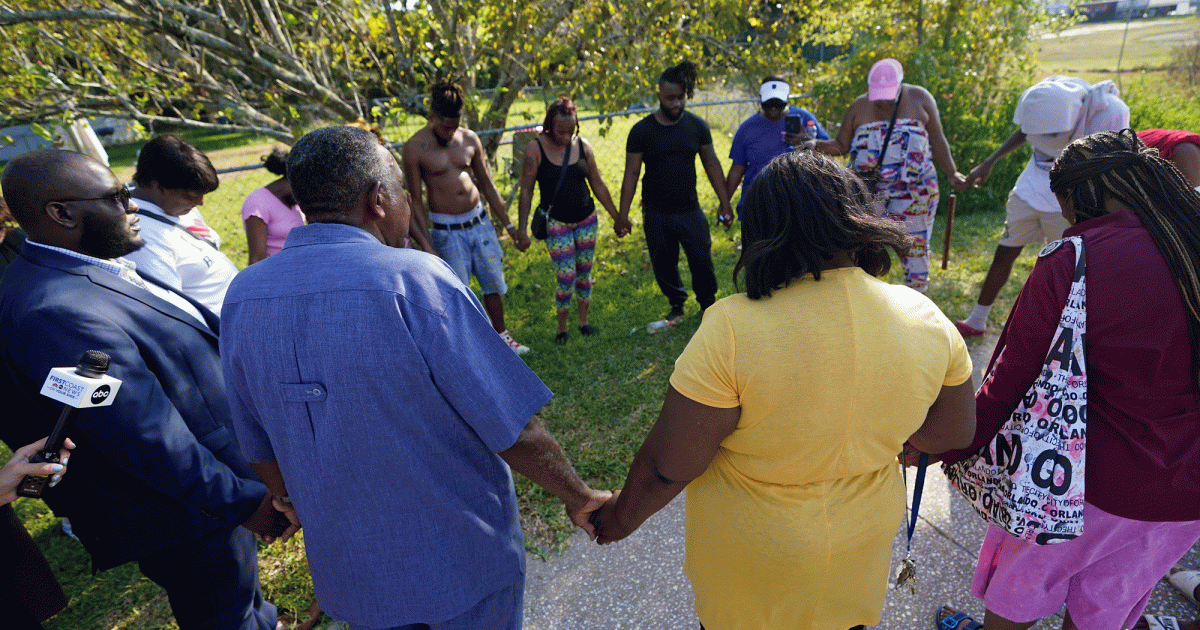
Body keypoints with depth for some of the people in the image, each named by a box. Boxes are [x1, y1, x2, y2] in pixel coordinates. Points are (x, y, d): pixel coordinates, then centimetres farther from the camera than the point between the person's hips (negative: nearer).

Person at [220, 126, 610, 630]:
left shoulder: (242, 297, -6)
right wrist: (578, 498, -6)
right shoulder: (415, 282, -26)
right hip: (461, 566, -5)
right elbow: (515, 434, -22)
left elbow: (262, 453, 5)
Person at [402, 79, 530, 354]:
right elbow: (416, 200, -7)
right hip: (446, 230, -4)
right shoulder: (415, 147, -10)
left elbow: (487, 185, 9)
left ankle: (501, 335, 31)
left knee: (494, 282, 12)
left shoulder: (469, 139, 1)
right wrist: (427, 245, -13)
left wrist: (509, 226, 8)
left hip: (479, 221, 4)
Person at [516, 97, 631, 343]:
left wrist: (617, 217, 12)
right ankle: (562, 328, 19)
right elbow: (526, 191, -9)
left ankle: (584, 321, 30)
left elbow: (598, 185, 9)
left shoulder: (583, 146, 1)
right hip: (556, 223, -4)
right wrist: (521, 229, -15)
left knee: (584, 273, 12)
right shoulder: (536, 148, -10)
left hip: (587, 220, 4)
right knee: (566, 279, -3)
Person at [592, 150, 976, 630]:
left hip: (751, 565, -3)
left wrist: (621, 517, -4)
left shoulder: (732, 331, -32)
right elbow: (953, 434, 0)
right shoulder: (928, 321, -16)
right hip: (859, 549, 4)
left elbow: (665, 468, -23)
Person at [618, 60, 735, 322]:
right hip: (656, 214, 0)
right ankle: (677, 305, 34)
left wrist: (725, 203, 4)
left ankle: (708, 306, 25)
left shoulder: (697, 126, 0)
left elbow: (712, 165, 6)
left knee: (702, 261, 1)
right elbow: (631, 175, -3)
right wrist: (622, 216, -6)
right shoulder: (641, 130, -5)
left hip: (690, 211, 1)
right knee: (664, 266, 10)